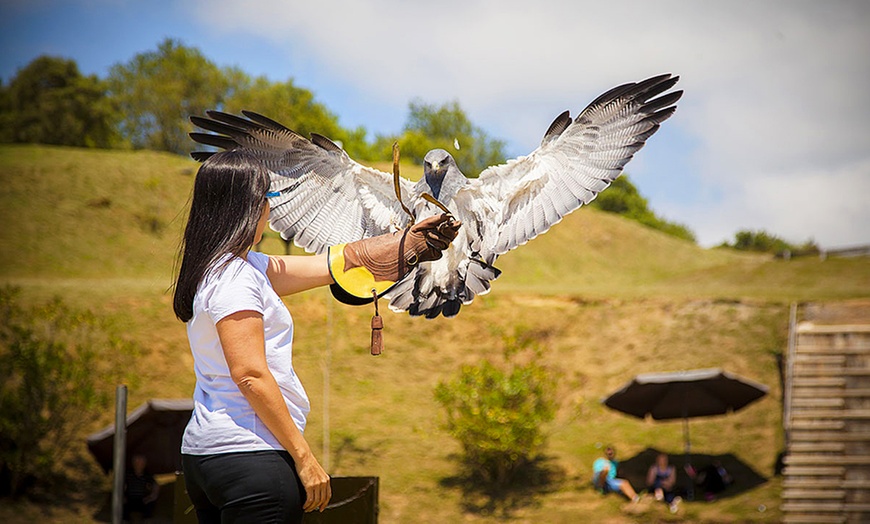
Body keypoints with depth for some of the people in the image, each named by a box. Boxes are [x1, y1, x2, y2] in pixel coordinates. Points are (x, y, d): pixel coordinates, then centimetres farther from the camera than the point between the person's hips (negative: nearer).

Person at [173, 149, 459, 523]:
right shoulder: (234, 275, -13)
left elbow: (336, 264, 22)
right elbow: (250, 375, -19)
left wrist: (413, 238, 27)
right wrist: (304, 457, -16)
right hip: (248, 455, -10)